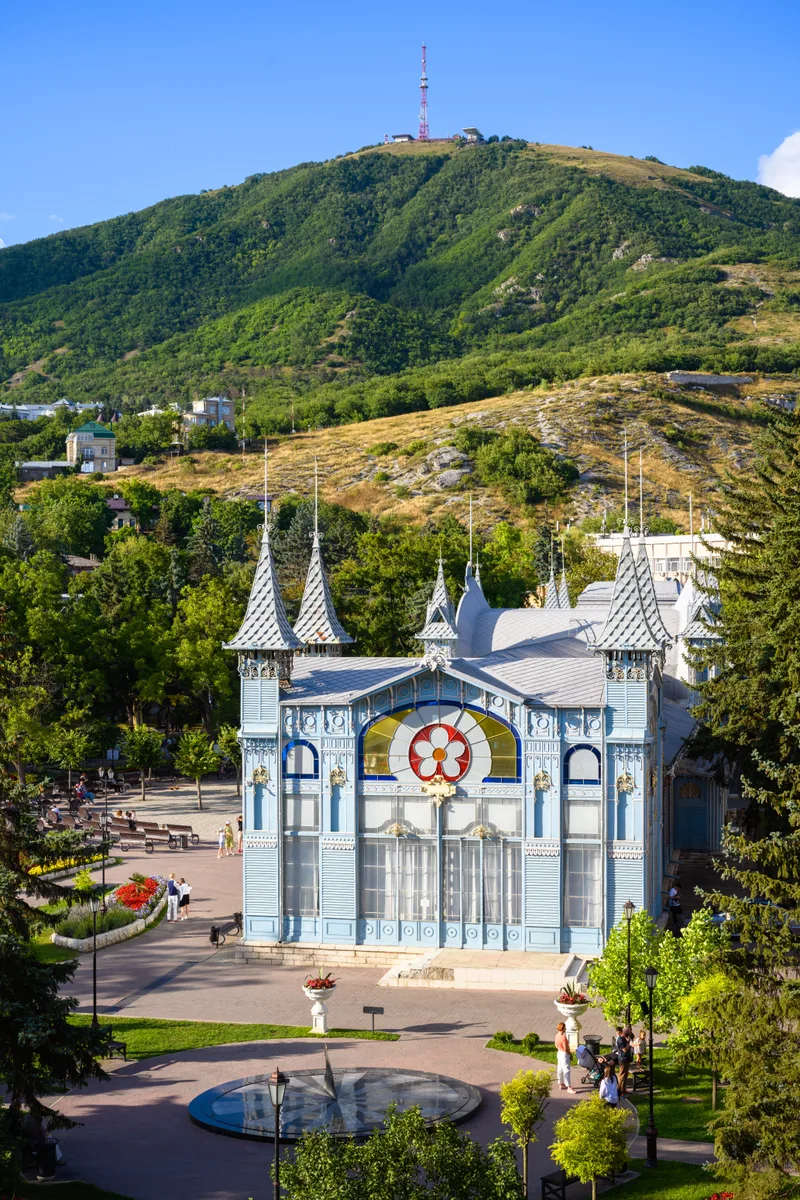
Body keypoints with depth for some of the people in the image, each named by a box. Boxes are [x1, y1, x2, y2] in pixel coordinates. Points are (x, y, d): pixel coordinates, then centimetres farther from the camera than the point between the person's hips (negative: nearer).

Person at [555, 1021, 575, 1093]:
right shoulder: (563, 1037, -27)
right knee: (566, 1070, -5)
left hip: (559, 1053, 9)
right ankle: (569, 1087, -2)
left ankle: (561, 1084, 30)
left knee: (560, 1070, 18)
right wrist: (570, 1054, -8)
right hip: (564, 1055, -9)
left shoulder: (557, 1035, 0)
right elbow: (566, 1049, -23)